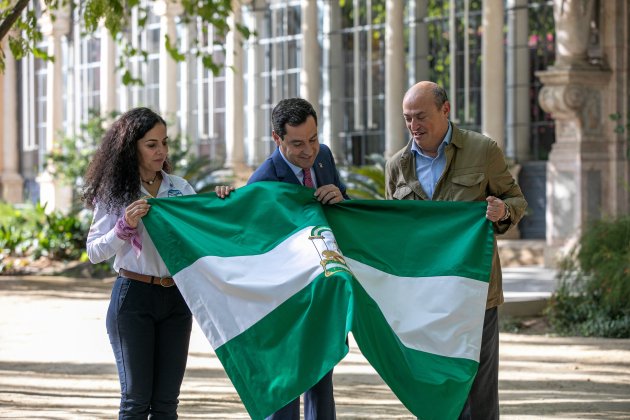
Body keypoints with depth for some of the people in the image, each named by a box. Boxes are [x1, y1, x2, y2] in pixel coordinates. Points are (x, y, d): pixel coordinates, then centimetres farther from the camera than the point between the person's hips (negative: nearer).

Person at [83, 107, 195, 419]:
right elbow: (94, 252, -4)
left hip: (176, 298, 3)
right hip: (133, 296, -3)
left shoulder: (179, 189, 7)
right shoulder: (115, 193, -2)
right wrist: (126, 226, -18)